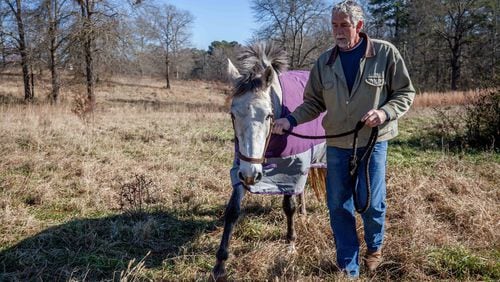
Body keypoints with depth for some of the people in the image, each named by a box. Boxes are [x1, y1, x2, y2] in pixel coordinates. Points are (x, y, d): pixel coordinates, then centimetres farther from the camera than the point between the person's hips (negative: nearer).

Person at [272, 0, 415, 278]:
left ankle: (375, 247, 36)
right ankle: (349, 269, 23)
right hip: (337, 145, 3)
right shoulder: (324, 62, 2)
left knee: (371, 204, 2)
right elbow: (314, 102, 7)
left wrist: (385, 112, -20)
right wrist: (291, 120, -10)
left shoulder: (386, 53, -7)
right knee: (338, 207, 7)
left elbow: (406, 93, -1)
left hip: (373, 142, -3)